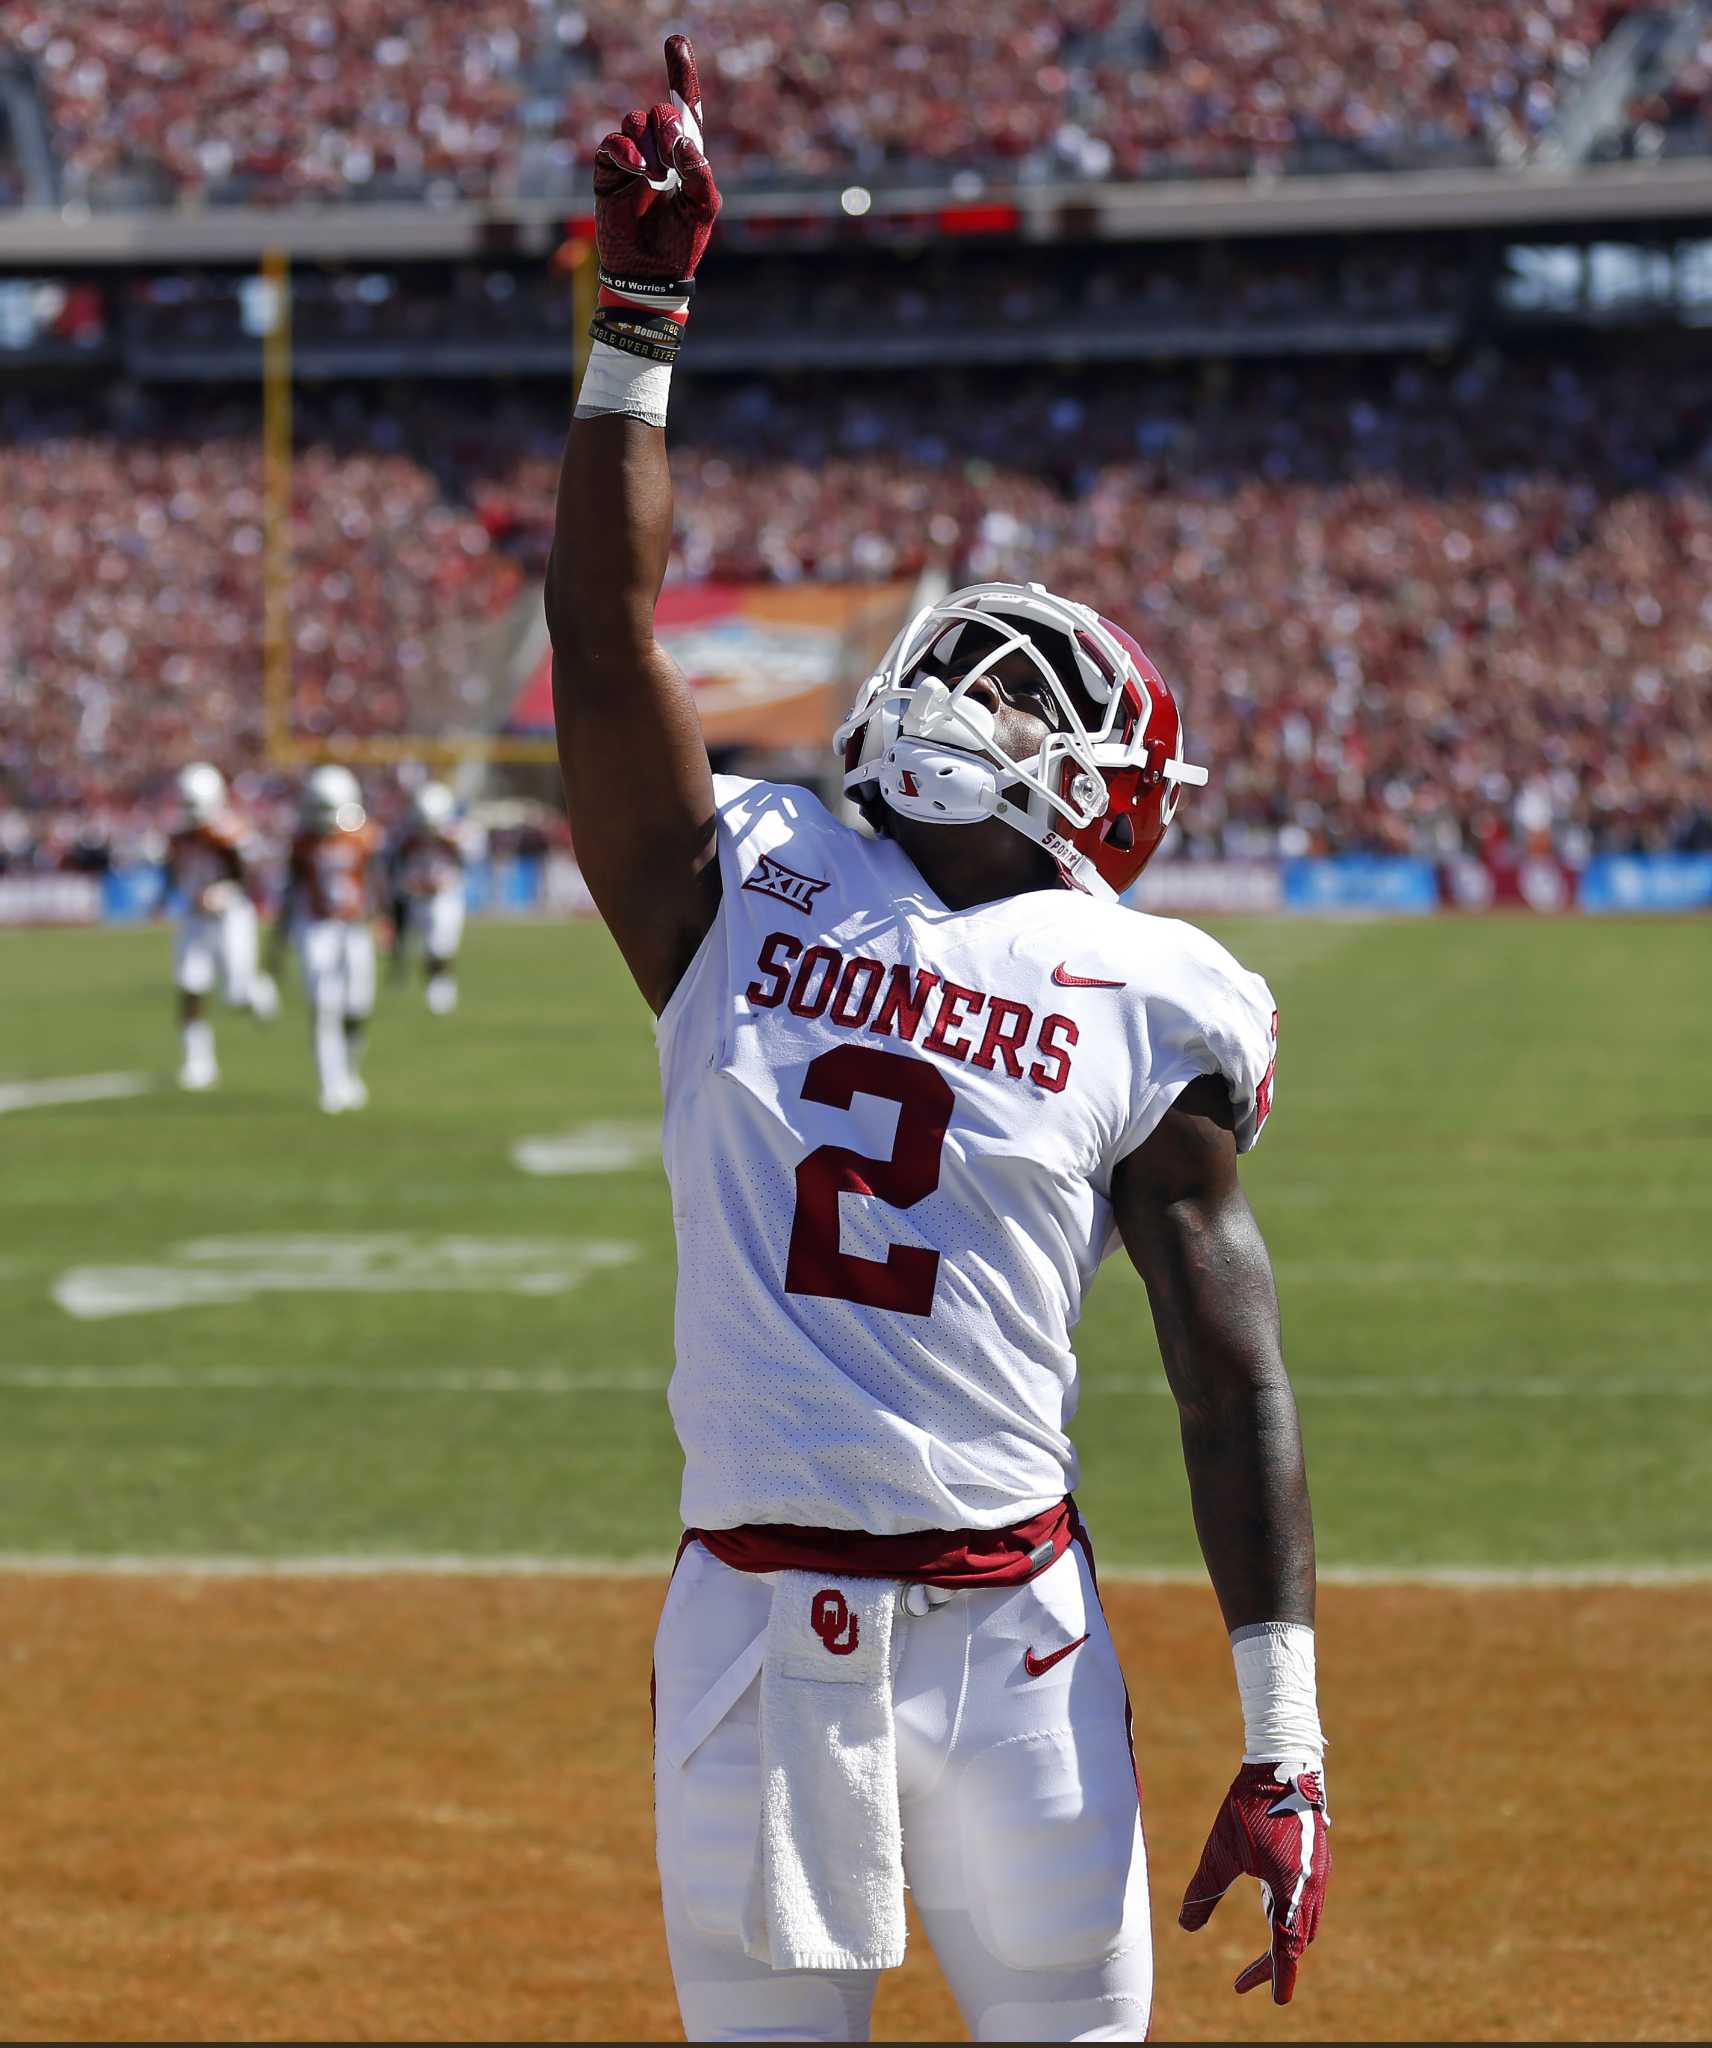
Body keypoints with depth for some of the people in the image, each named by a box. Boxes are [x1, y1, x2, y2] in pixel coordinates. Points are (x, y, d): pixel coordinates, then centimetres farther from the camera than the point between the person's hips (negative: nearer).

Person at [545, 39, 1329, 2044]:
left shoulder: (1148, 1000, 2)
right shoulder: (745, 890, 8)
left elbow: (1233, 1376, 0)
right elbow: (602, 635, -2)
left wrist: (1285, 1749, -5)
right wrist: (640, 318, -7)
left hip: (1015, 1631, -1)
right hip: (757, 1628, 1)